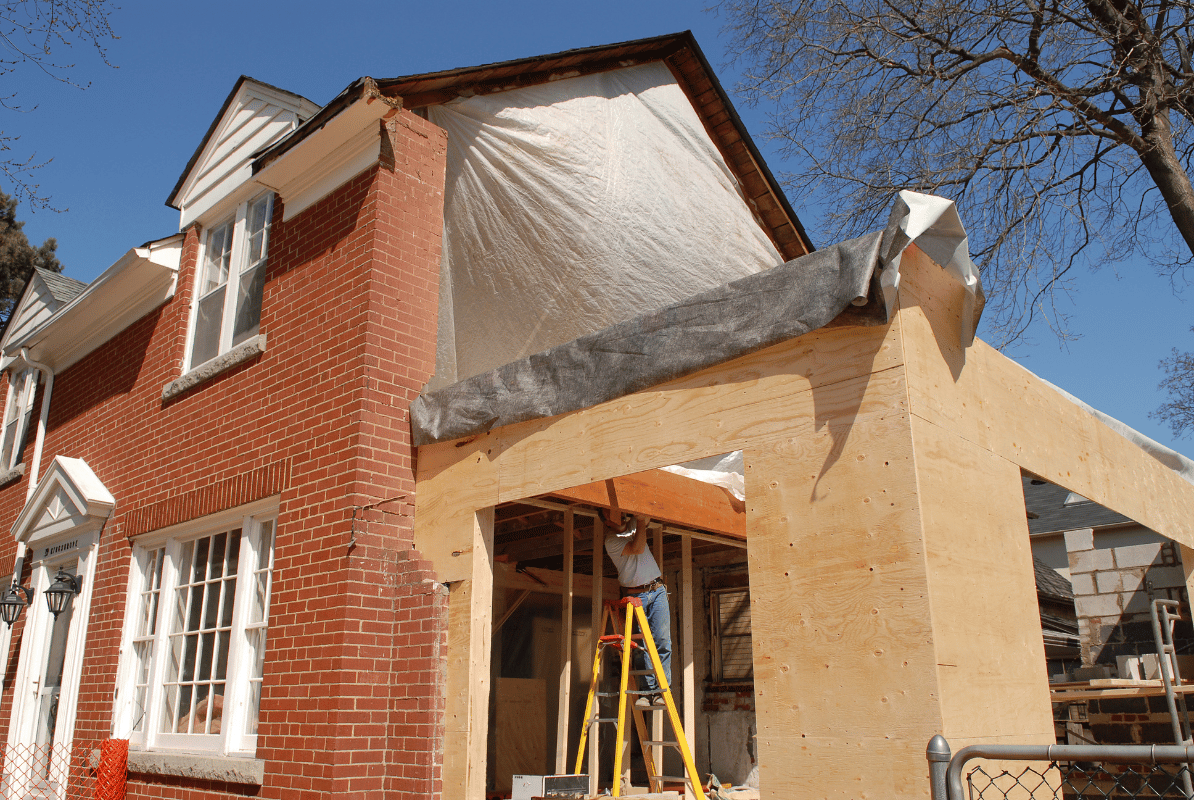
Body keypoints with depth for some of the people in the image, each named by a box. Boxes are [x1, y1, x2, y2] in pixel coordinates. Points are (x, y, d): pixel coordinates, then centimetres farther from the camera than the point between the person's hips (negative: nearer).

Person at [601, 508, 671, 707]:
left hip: (657, 591, 4)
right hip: (635, 596, -4)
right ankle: (648, 690, -1)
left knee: (661, 639, -6)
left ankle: (661, 689, -6)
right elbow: (638, 548, -22)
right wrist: (640, 522, -19)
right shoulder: (611, 541, -9)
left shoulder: (632, 524, 10)